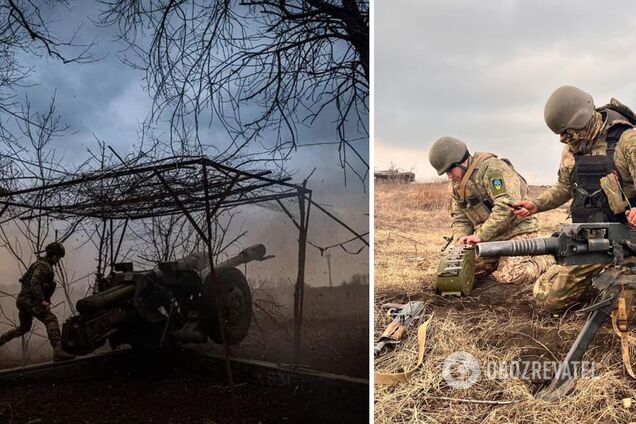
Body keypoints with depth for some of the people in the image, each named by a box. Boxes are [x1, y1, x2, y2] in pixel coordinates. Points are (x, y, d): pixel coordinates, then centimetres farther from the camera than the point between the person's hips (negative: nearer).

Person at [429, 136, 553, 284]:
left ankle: (546, 258, 6)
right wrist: (462, 239, -13)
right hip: (490, 238, 8)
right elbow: (459, 219, 10)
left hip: (516, 230, -8)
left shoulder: (492, 167, -19)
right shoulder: (455, 186, 7)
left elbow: (507, 206, -28)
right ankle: (501, 259, 19)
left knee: (509, 275, -21)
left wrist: (480, 235, -29)